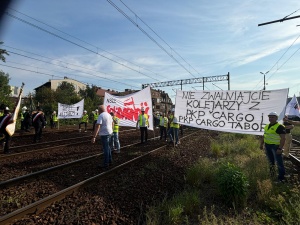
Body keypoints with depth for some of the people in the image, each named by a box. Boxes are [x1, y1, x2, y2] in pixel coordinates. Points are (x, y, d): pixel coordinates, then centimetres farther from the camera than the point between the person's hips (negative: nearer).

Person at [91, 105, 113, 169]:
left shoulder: (101, 116, -16)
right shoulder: (109, 115, 10)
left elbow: (97, 127, -24)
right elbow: (112, 123, 24)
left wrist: (94, 137, -25)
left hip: (104, 134, -8)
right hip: (109, 133, 8)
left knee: (105, 148, 0)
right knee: (108, 147, 23)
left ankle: (106, 164, 10)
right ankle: (110, 160, 35)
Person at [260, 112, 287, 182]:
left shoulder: (280, 127, -14)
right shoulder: (267, 126, 10)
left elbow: (283, 138, -19)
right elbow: (264, 136, 18)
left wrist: (280, 148, -23)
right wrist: (261, 144, 17)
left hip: (276, 146, -7)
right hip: (267, 145, 7)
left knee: (279, 162, -1)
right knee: (270, 160, 21)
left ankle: (281, 177, 9)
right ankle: (271, 171, 38)